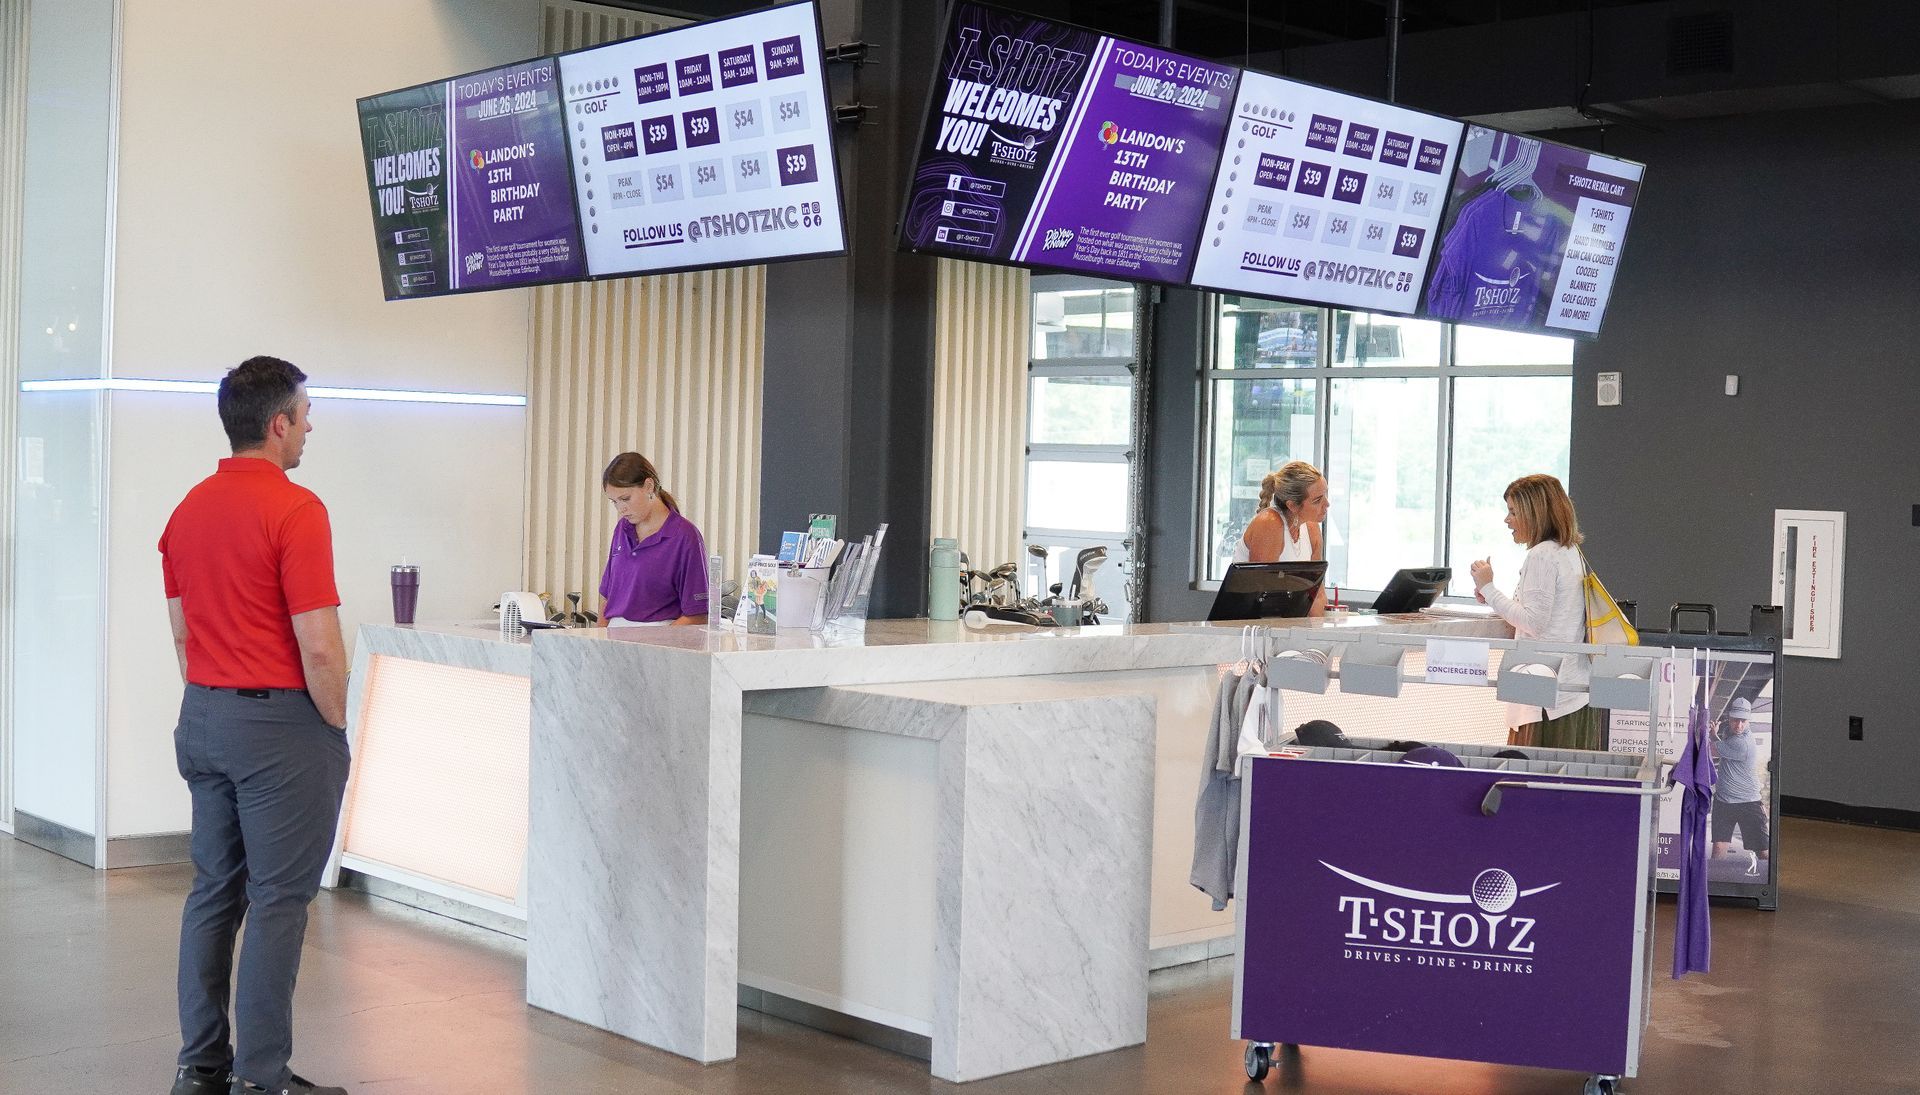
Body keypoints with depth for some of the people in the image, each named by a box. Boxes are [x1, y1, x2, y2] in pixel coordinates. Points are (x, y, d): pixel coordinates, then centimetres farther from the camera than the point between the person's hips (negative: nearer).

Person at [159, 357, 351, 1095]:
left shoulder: (188, 510, 9)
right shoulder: (294, 509, -16)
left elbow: (182, 633, 14)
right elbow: (319, 648, -19)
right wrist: (337, 726, -6)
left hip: (203, 721, 8)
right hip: (280, 723, -8)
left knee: (214, 890, 13)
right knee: (278, 901, -2)